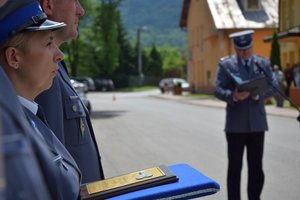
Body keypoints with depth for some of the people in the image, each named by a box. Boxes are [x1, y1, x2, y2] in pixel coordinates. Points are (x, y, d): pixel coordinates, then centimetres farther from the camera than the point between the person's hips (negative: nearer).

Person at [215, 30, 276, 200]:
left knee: (256, 166, 8)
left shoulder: (264, 63, 7)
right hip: (235, 123, -2)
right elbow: (218, 90, -5)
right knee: (235, 166, 4)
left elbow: (273, 86, 1)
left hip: (257, 122, 2)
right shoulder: (226, 64, 1)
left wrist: (257, 94, -18)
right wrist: (233, 96, -24)